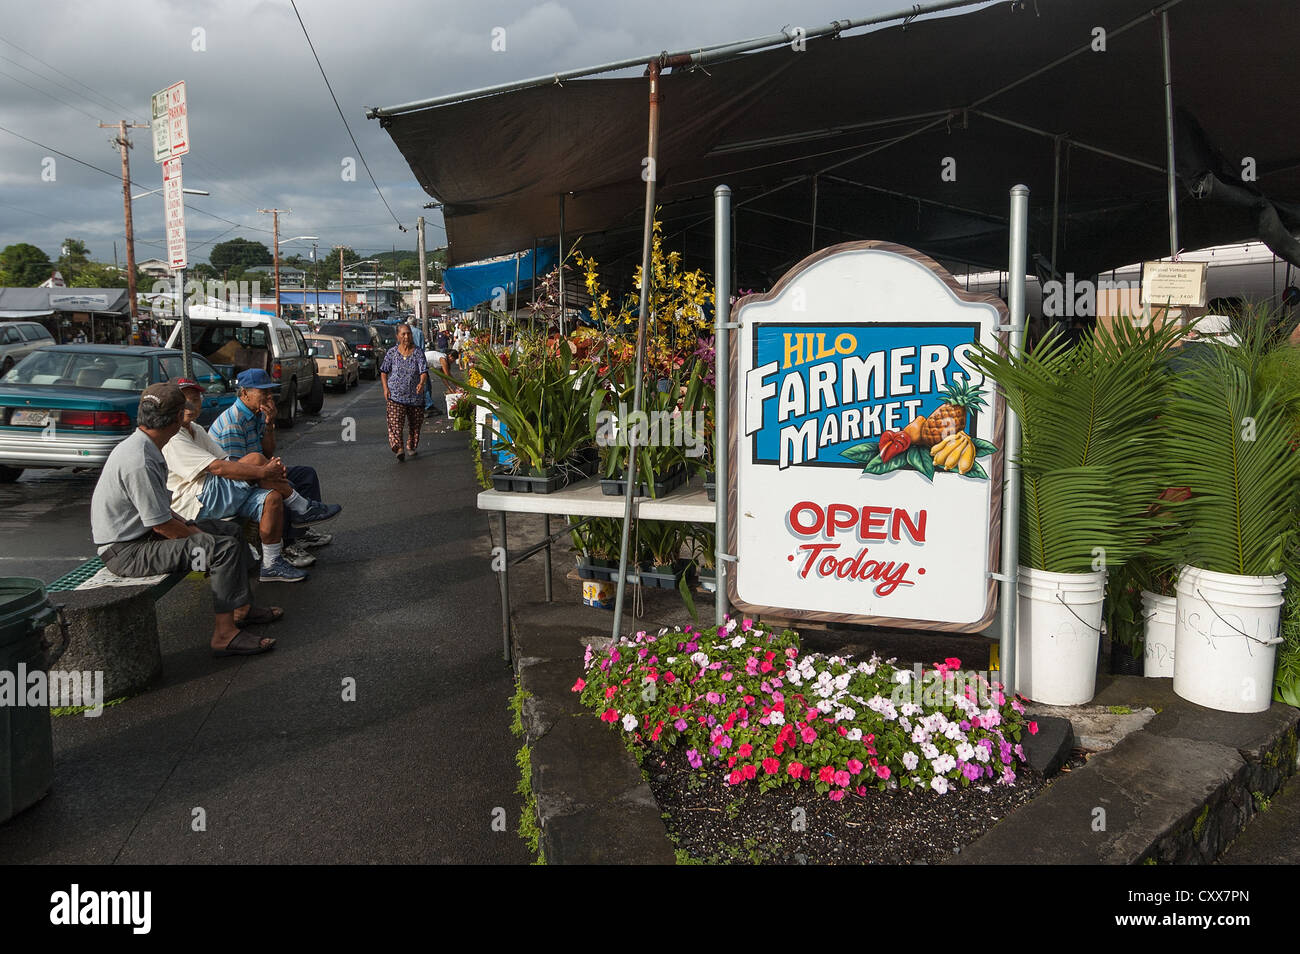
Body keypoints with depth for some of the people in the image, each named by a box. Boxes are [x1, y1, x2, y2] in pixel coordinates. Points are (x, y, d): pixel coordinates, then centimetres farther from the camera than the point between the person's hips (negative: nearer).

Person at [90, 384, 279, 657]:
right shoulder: (139, 461, -27)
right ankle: (224, 634, -18)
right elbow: (162, 526, -23)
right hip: (126, 551, -11)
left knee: (230, 530, 13)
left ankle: (241, 609, 21)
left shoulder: (144, 447, 7)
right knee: (223, 547, -23)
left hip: (142, 531, 11)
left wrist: (189, 525, 5)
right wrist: (202, 541, -9)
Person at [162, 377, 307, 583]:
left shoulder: (196, 430, 19)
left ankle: (271, 565, -8)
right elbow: (217, 467, -22)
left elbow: (226, 461, 10)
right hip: (193, 506, -9)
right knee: (255, 460, -20)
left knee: (272, 498, -13)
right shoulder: (172, 440, -13)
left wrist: (269, 470, -9)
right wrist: (263, 472, -24)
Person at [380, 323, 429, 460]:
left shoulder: (418, 353, -4)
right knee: (395, 422, -15)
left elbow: (424, 371, -14)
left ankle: (411, 446, 33)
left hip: (415, 395, 1)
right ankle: (399, 449, -19)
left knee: (415, 423, 12)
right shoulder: (392, 353, 1)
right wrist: (385, 388, -3)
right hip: (396, 394, -1)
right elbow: (384, 372, 10)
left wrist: (422, 383, -35)